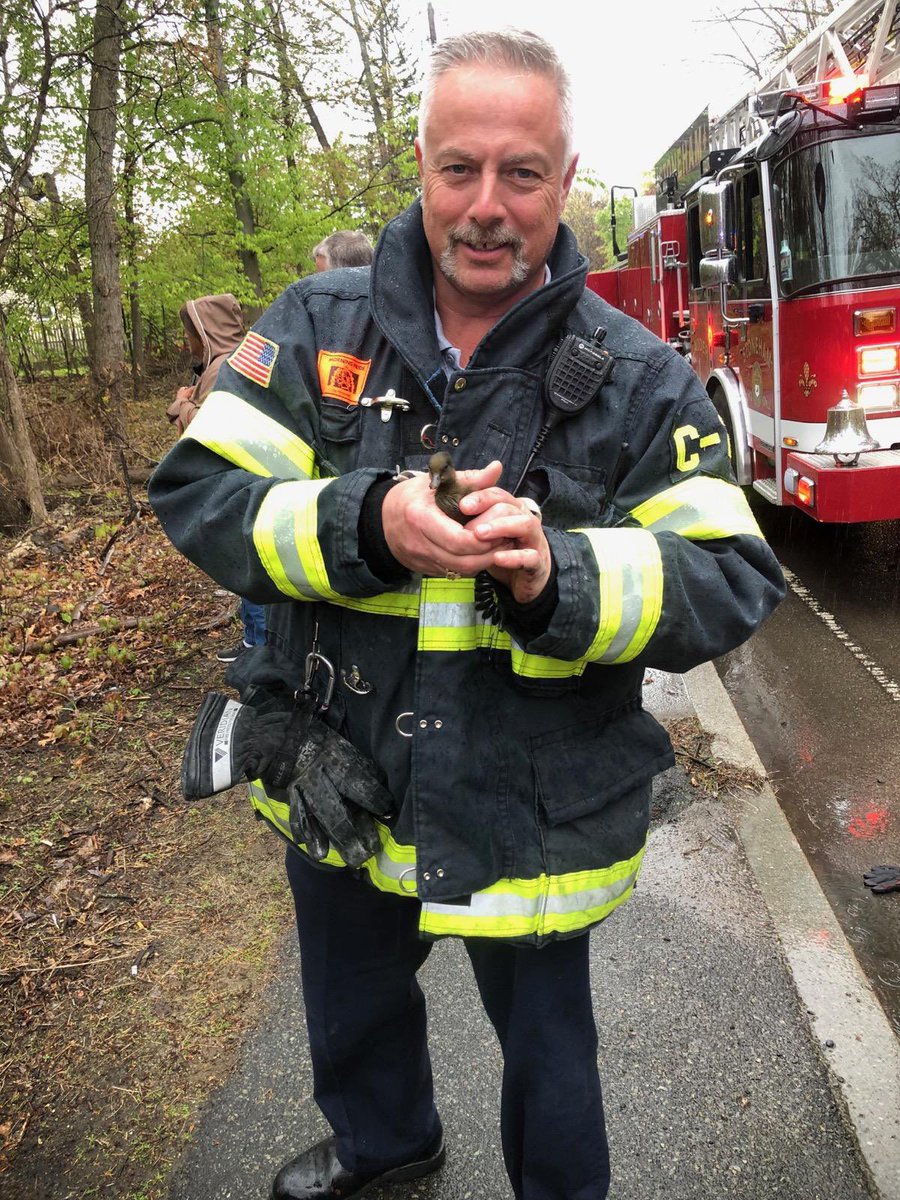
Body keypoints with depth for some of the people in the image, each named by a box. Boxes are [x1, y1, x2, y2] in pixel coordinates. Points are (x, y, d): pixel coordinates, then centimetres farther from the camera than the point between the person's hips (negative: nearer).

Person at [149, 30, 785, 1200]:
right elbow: (196, 491, -11)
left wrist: (558, 574, -34)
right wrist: (365, 525, -29)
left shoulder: (639, 379, -11)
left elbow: (731, 580, -15)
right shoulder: (321, 323, -7)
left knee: (545, 1050, 22)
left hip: (532, 820, -2)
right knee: (351, 1010, 31)